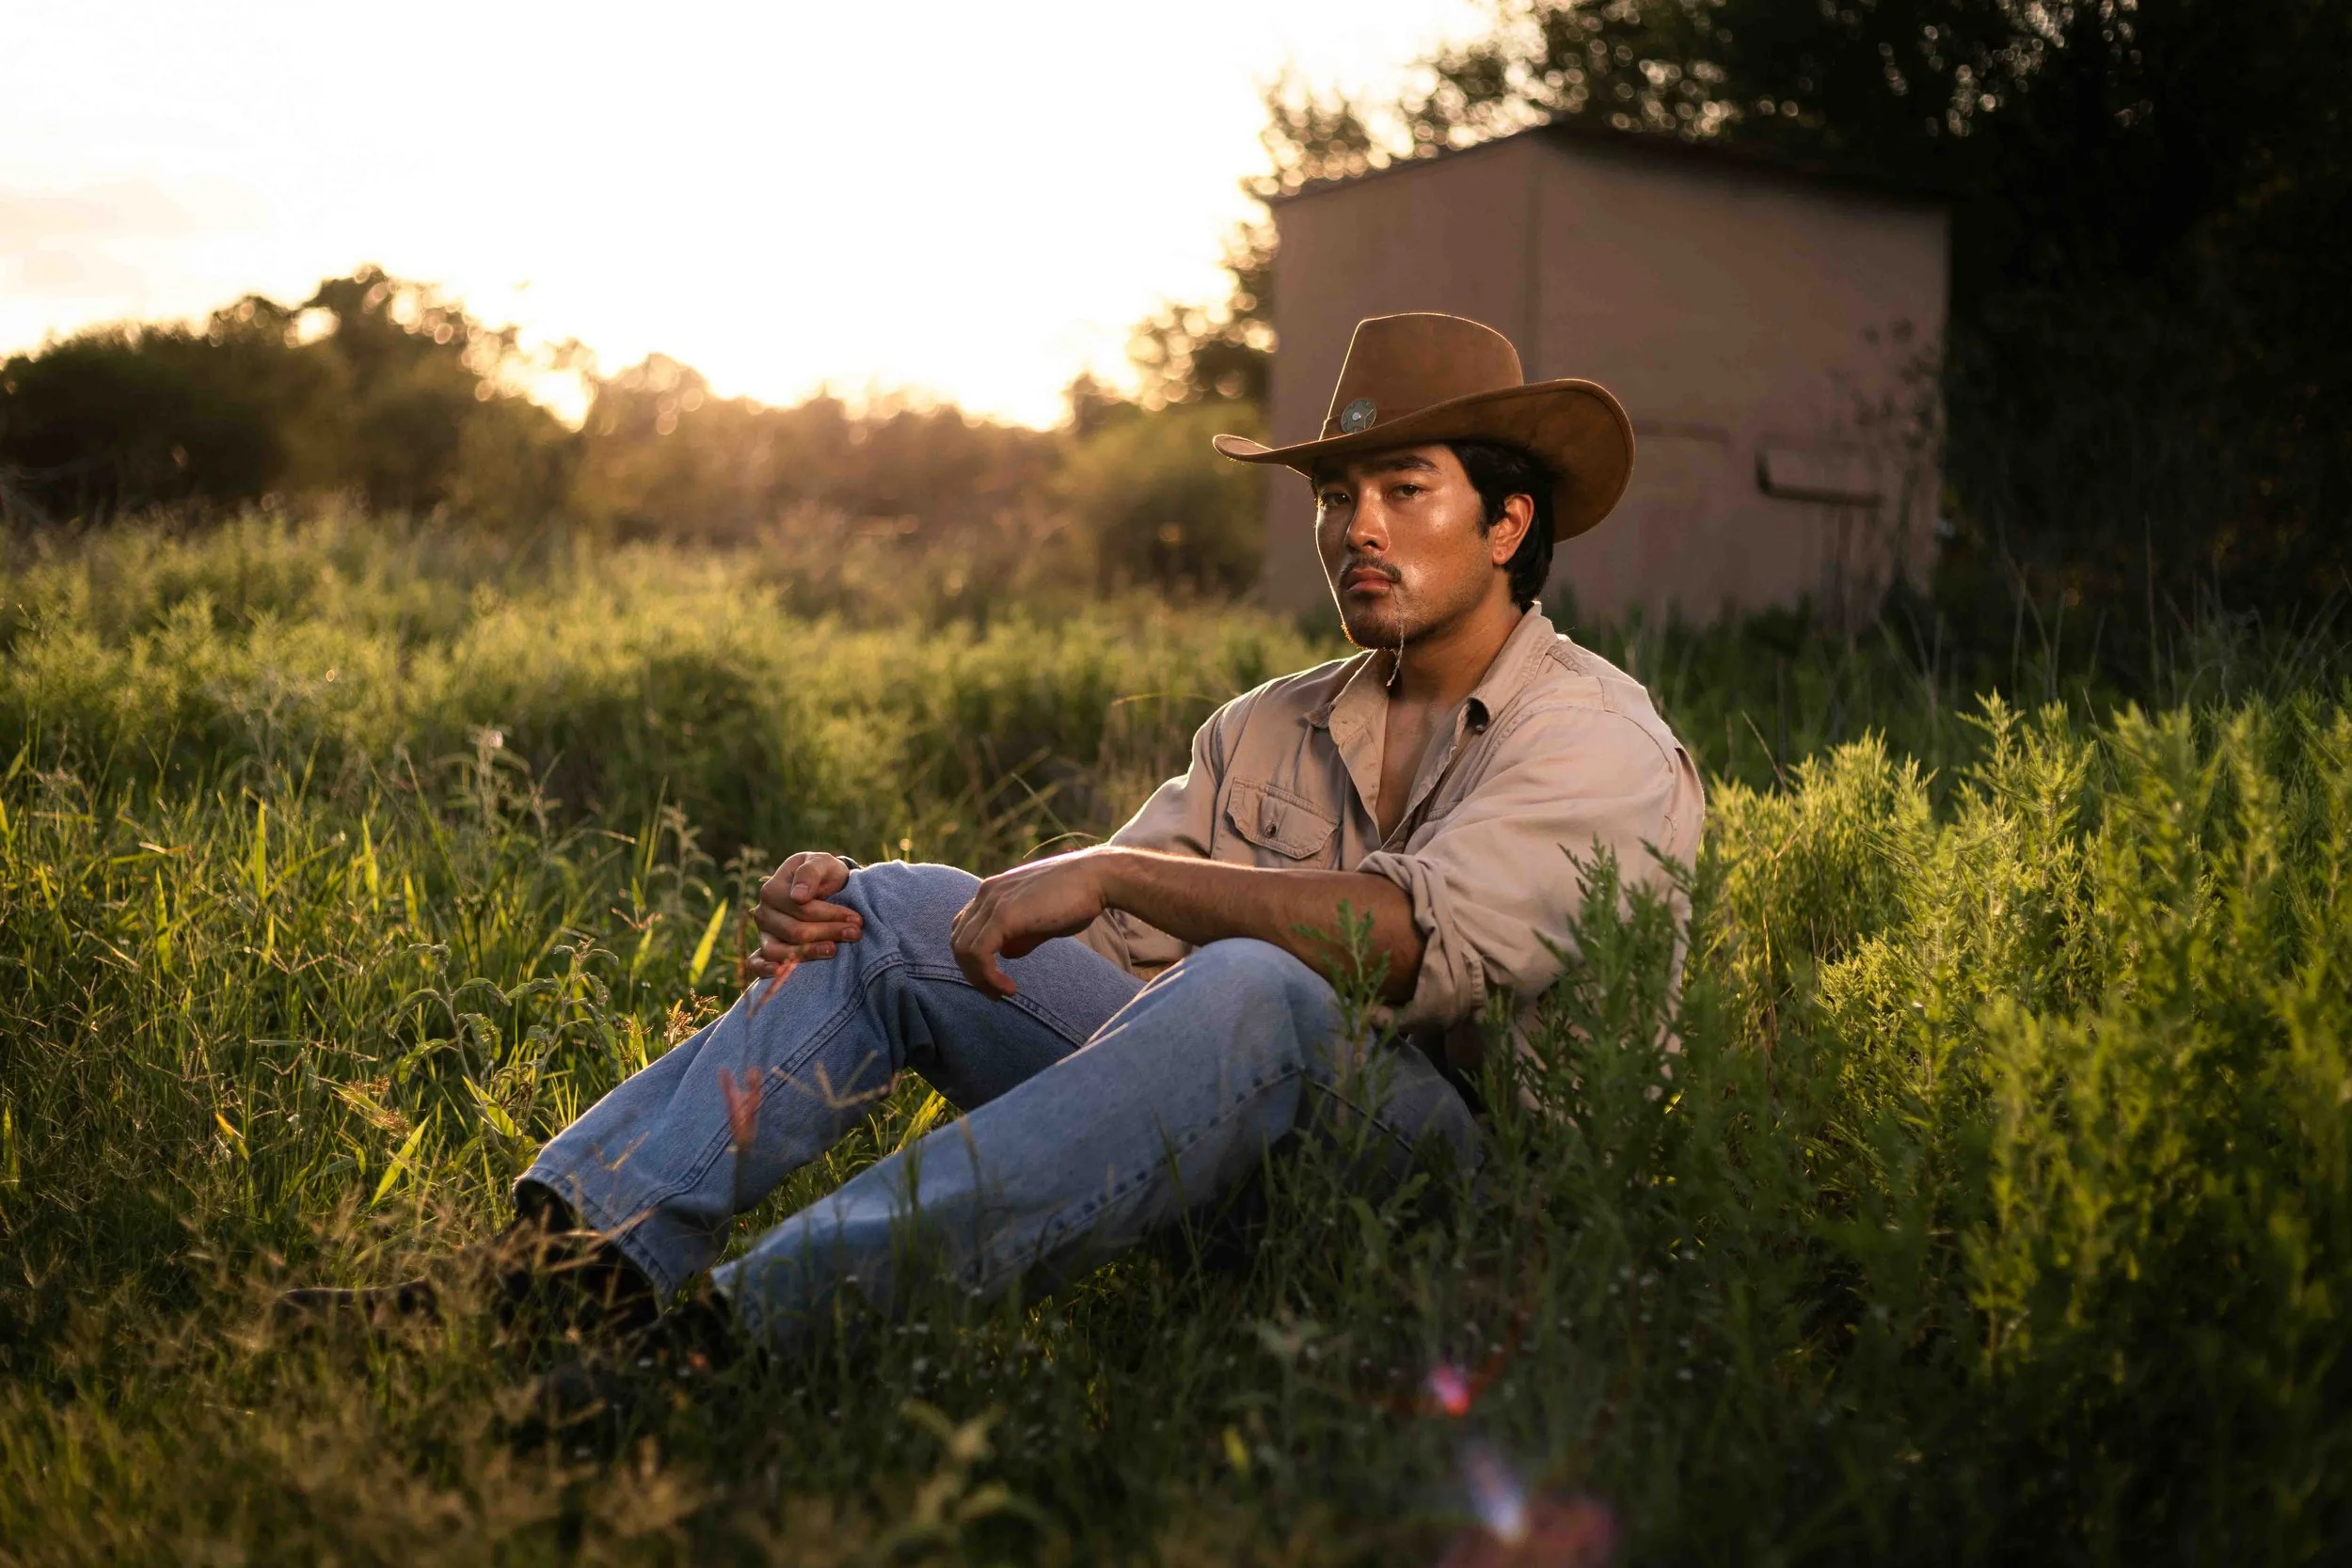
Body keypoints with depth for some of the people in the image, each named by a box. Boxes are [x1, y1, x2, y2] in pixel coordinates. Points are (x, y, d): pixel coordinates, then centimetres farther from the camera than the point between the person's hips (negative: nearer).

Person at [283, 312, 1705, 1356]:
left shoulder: (1599, 738, -4)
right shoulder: (1270, 731, 16)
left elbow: (1427, 939, -23)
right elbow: (1082, 932, 9)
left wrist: (1123, 871, -23)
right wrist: (835, 902, -7)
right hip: (1234, 1120, 6)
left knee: (1249, 988, -38)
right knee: (906, 913, -6)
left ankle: (750, 1317, -41)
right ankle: (584, 1251, -21)